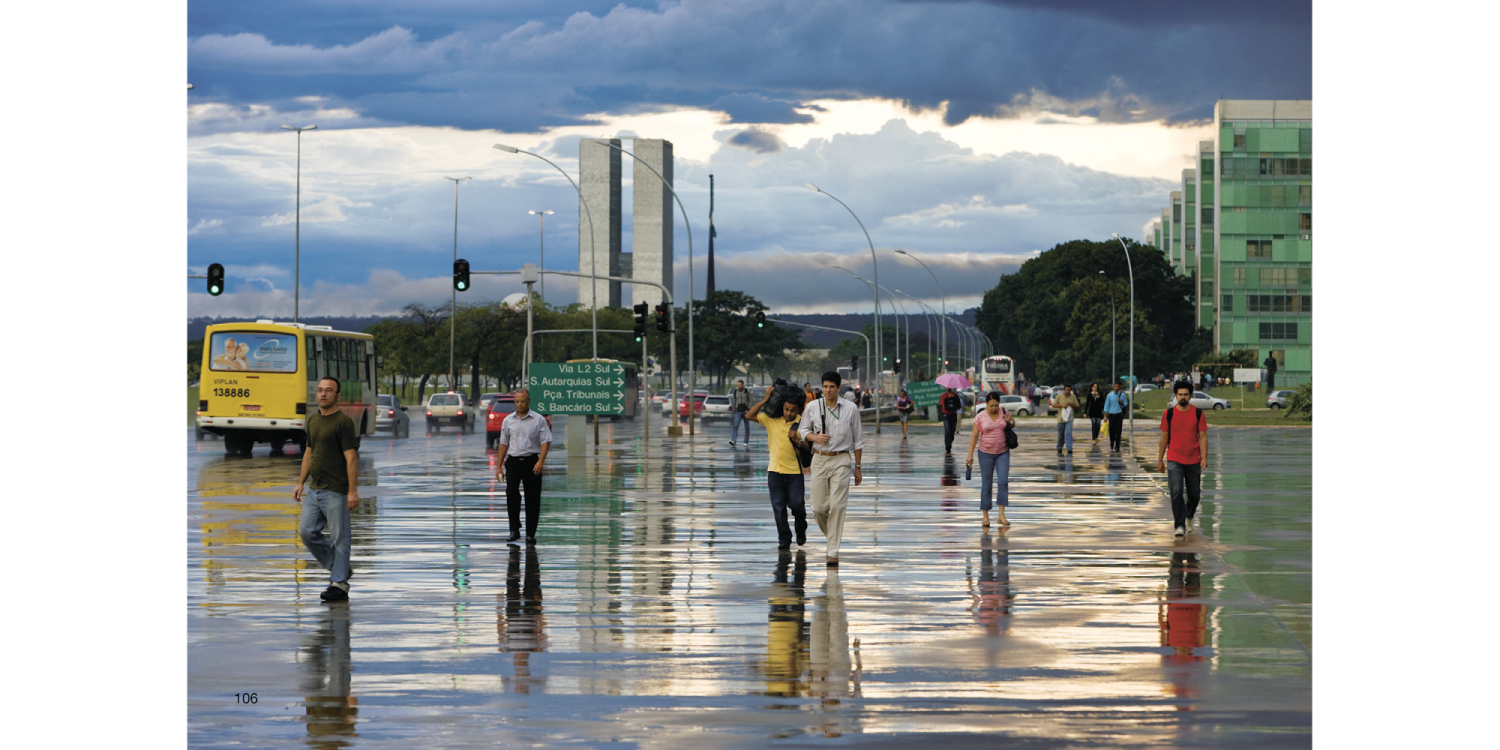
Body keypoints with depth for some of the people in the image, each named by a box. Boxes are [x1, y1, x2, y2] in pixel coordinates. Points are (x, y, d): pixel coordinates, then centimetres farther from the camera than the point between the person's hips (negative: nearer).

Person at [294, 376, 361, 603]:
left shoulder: (343, 421, -11)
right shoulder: (313, 419, 13)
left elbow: (351, 458, -15)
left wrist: (353, 491, -19)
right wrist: (300, 483, 18)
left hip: (336, 491, -8)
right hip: (315, 490, 8)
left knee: (339, 538, -3)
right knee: (307, 532, 6)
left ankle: (339, 584, 3)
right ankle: (337, 568, 21)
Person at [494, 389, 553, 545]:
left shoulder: (539, 420, 2)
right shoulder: (508, 420, 10)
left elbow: (545, 442, -3)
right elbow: (503, 444, 15)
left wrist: (540, 461, -17)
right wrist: (498, 466, 11)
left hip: (532, 462, -2)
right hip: (513, 461, 2)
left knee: (532, 498, 0)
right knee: (511, 493, -15)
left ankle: (530, 534, 7)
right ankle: (514, 530, -7)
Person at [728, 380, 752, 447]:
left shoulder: (747, 391, -4)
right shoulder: (735, 392, 3)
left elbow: (750, 401, -5)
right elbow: (733, 402, 12)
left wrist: (748, 409, -15)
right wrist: (734, 410, 12)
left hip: (746, 411, -1)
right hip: (738, 412, 1)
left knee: (747, 427, 6)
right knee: (735, 426, -16)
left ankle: (746, 442, 16)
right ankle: (733, 441, -28)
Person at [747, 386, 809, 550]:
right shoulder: (771, 419, 2)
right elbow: (749, 415, -2)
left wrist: (797, 440, -22)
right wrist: (765, 399, -6)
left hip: (795, 471, -2)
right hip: (775, 471, 2)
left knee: (796, 503, -7)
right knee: (778, 506, 1)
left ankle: (801, 529, 22)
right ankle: (784, 539, 9)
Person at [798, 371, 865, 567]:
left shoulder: (850, 408, 1)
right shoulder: (812, 407, 3)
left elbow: (858, 440, 7)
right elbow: (802, 431, 14)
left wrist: (858, 467, 7)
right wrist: (815, 437, -9)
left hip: (841, 461, -2)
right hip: (819, 460, 2)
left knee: (837, 505, -10)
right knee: (819, 507, 0)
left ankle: (833, 552, -7)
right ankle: (831, 535, 30)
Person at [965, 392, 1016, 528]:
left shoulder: (1003, 412, 1)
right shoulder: (980, 417, -6)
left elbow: (1013, 425, 17)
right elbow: (974, 436, -4)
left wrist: (1010, 421, -8)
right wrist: (970, 455, -8)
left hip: (1003, 452, 2)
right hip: (986, 453, -2)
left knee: (1003, 481, -12)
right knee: (987, 485, 0)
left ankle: (1001, 515, -10)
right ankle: (985, 516, 10)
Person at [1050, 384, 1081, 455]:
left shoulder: (1073, 397, 4)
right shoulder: (1059, 396, 1)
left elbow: (1077, 407, 8)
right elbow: (1053, 405, -1)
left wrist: (1071, 404, -12)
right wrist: (1061, 405, -17)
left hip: (1069, 419, -1)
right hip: (1061, 419, 1)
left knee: (1068, 434, -16)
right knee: (1061, 435, 9)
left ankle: (1069, 450, -19)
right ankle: (1059, 450, 26)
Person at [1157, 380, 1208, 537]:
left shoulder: (1198, 413, -1)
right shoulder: (1168, 414, -1)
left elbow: (1203, 436, -1)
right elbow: (1164, 437, 5)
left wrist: (1204, 457, -12)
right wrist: (1159, 460, 6)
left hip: (1194, 461, 1)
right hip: (1174, 461, -1)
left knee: (1194, 494, 11)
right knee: (1176, 492, -14)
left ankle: (1189, 515, 40)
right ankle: (1179, 526, -10)